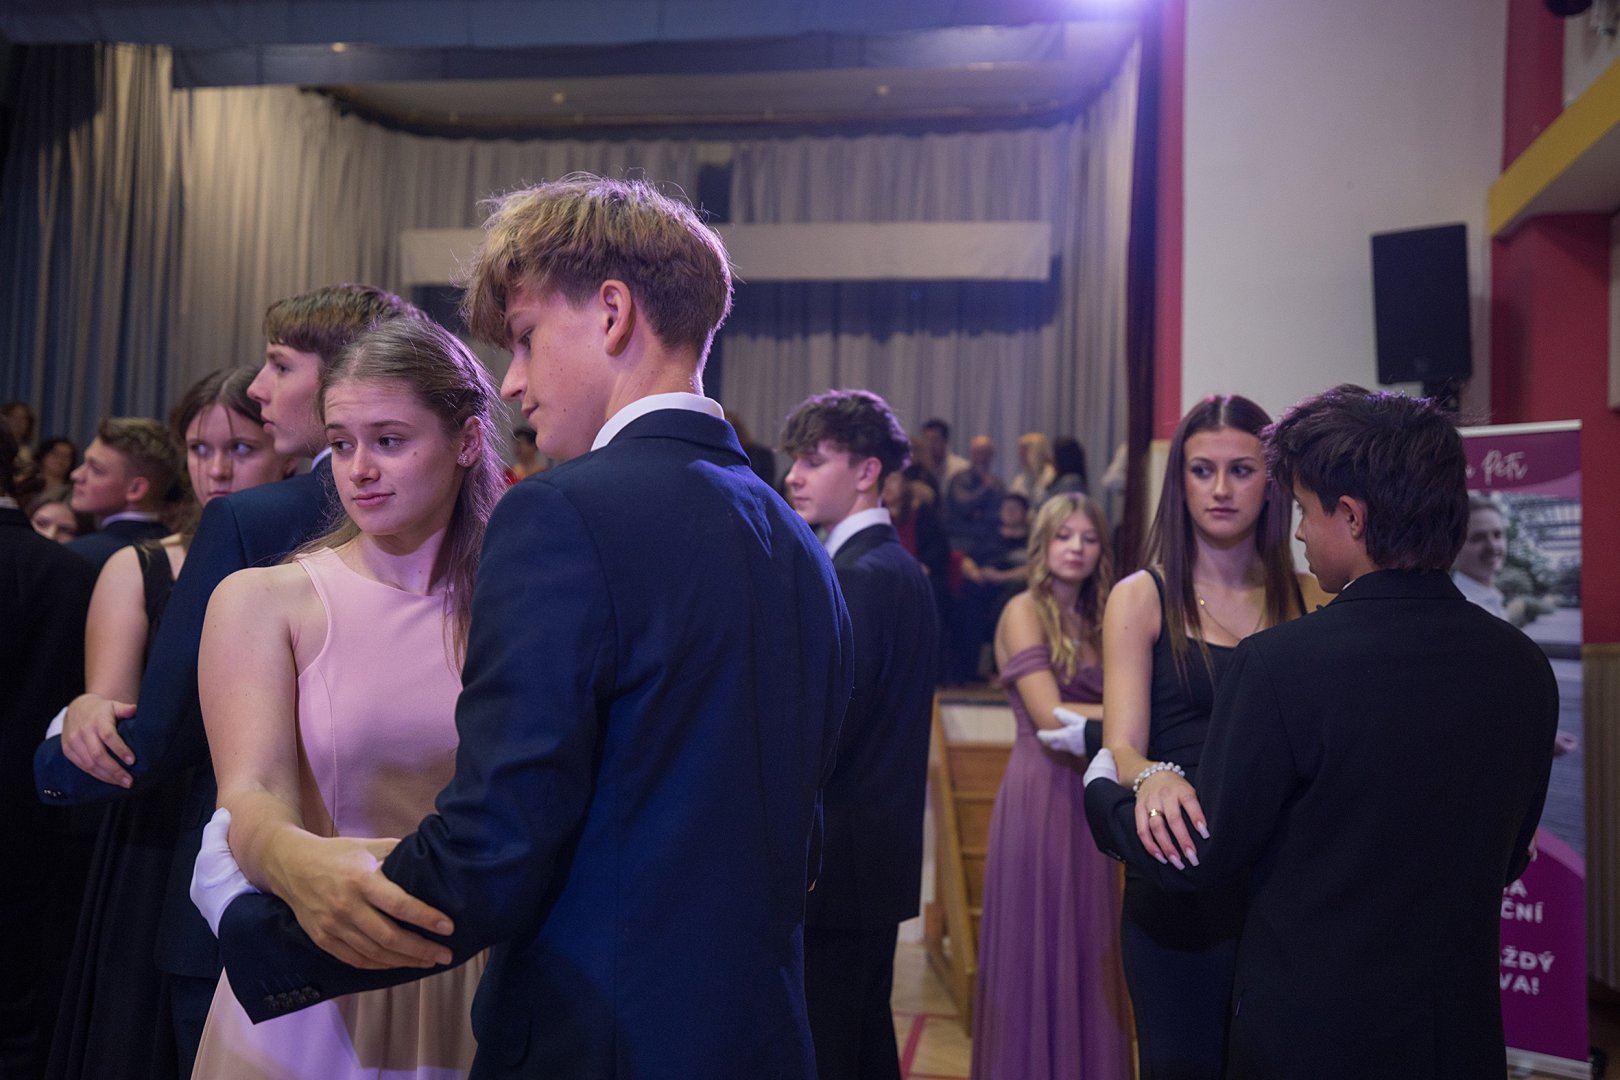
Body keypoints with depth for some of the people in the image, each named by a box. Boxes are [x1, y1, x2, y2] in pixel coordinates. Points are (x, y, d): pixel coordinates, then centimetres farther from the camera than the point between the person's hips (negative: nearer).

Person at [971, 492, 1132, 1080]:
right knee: (1039, 948, 4)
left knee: (1085, 948, 12)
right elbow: (1051, 717, -15)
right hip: (1040, 793, -6)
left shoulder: (1094, 622, 14)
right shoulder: (1025, 610, -6)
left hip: (1088, 797, 6)